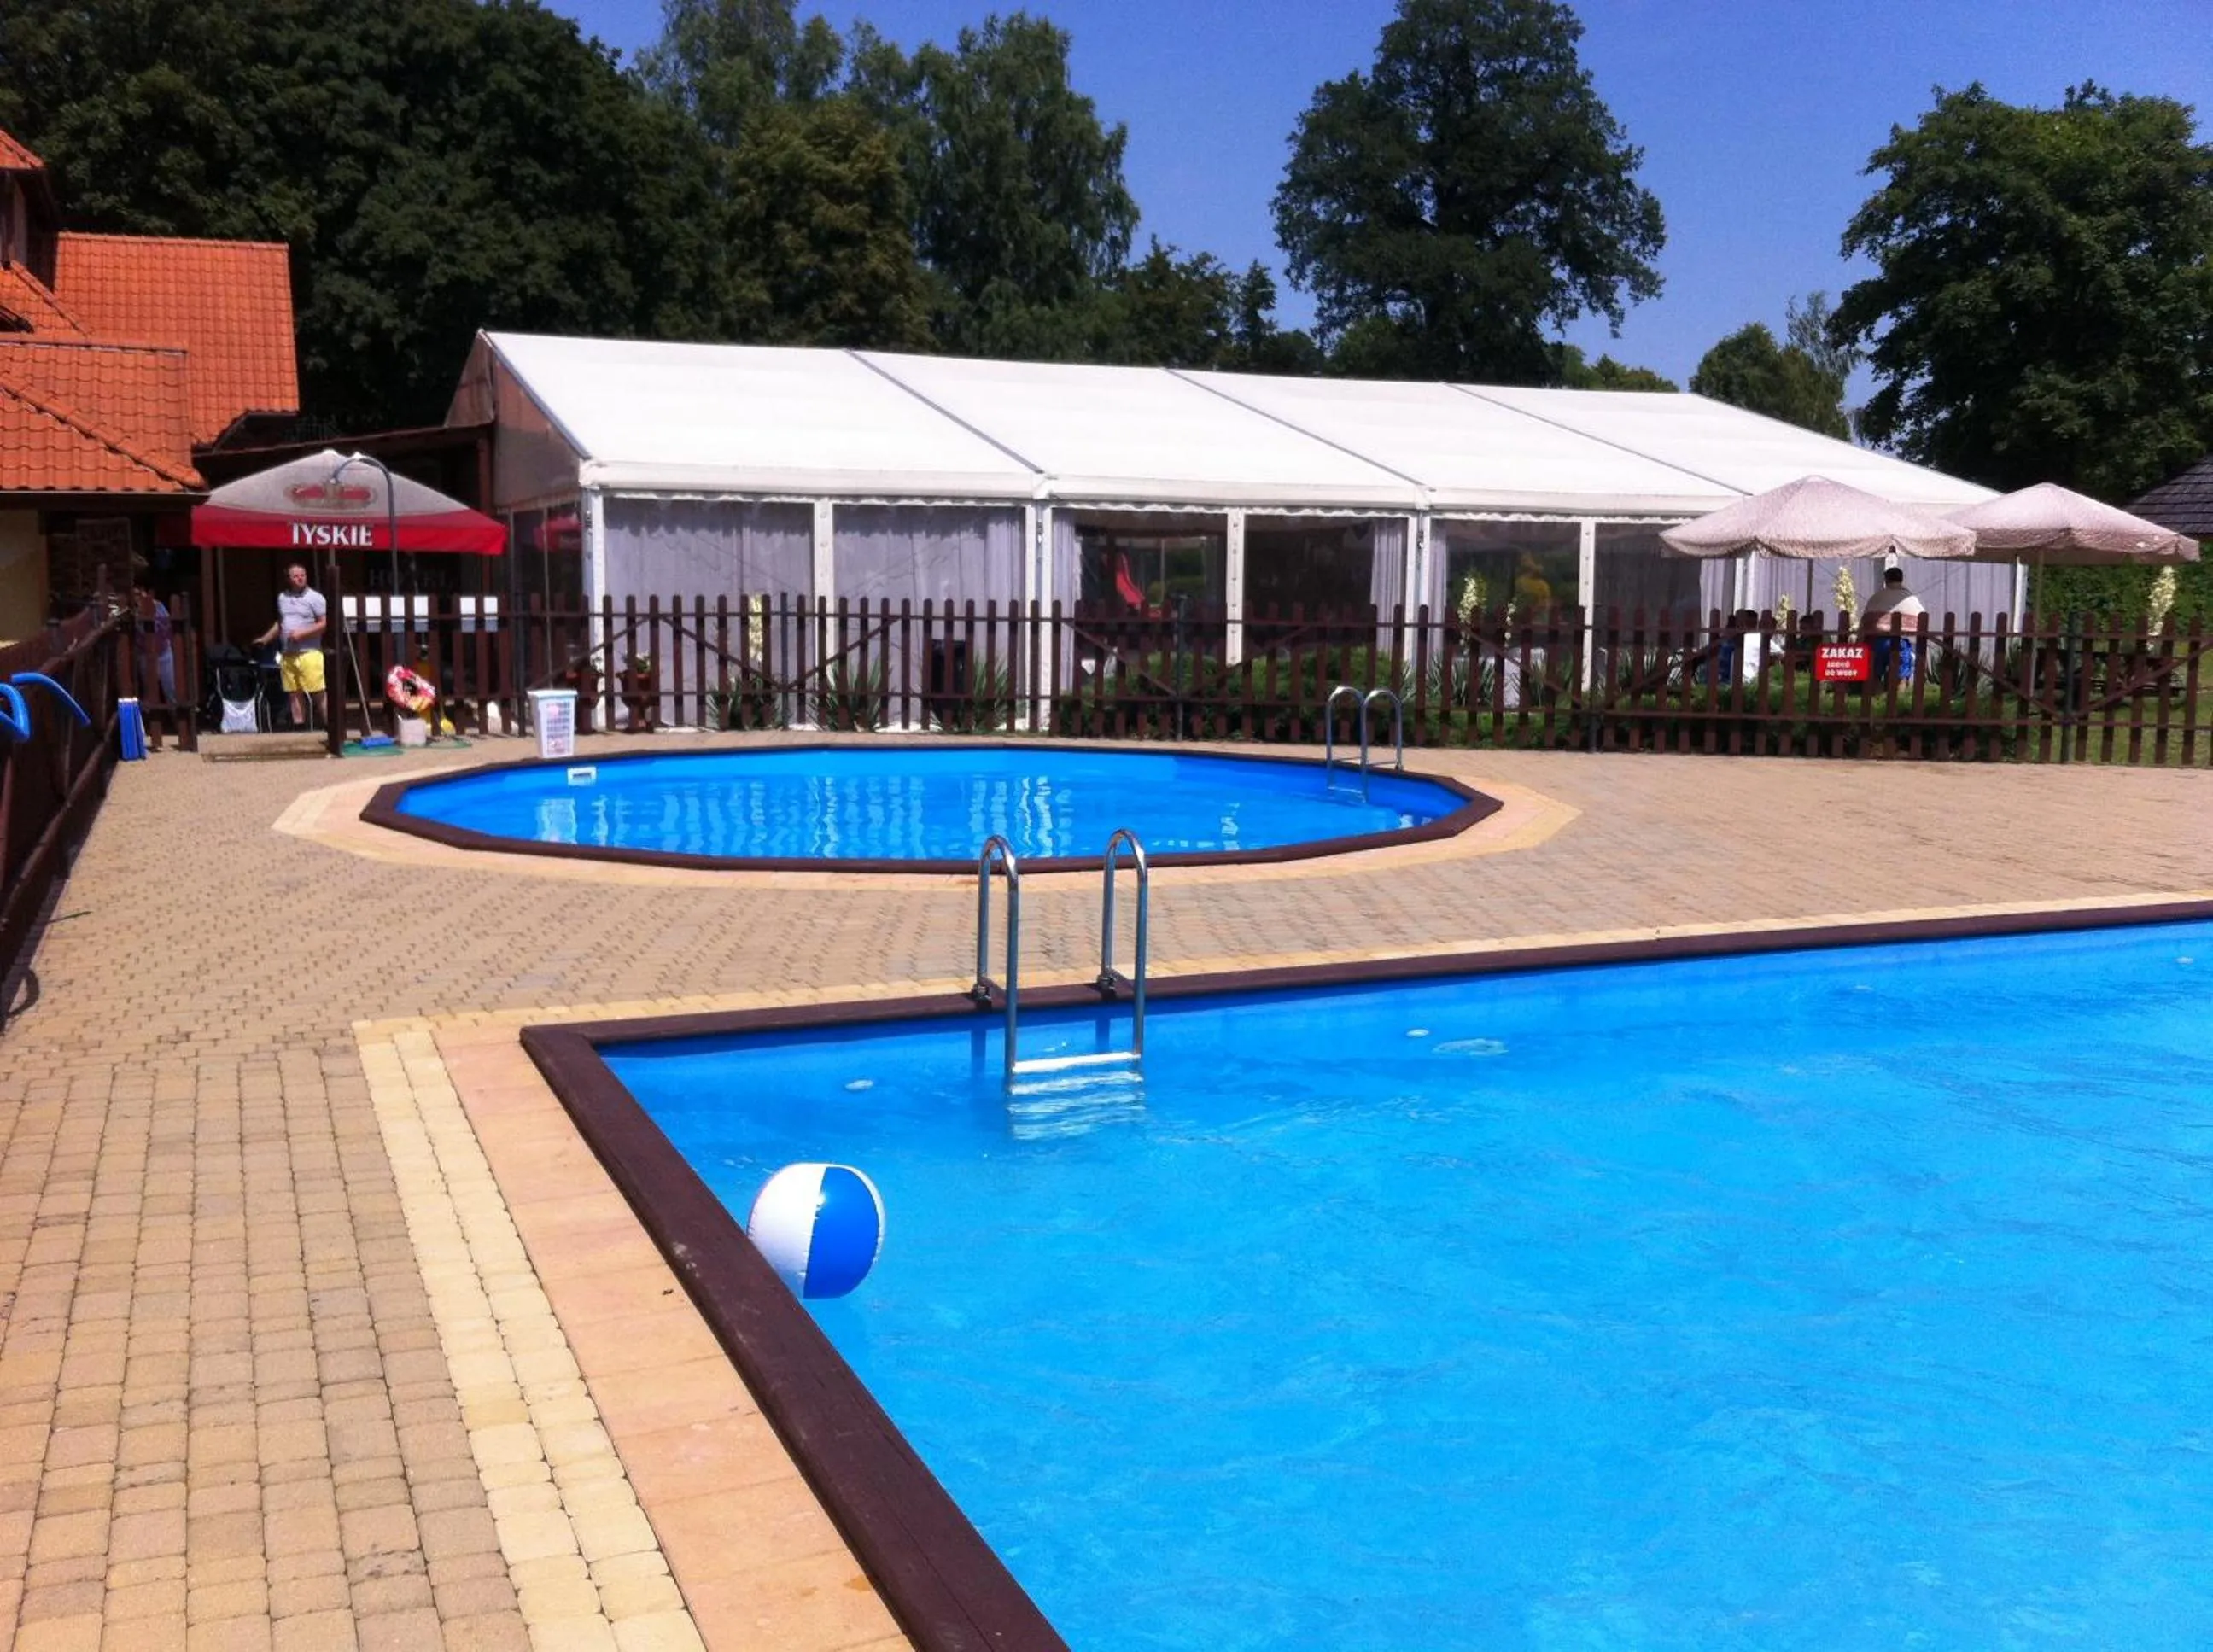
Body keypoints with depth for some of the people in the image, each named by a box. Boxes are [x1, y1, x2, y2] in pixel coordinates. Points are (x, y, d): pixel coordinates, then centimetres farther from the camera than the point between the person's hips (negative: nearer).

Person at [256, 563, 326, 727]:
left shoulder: (315, 597, -3)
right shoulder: (282, 597, 15)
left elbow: (325, 624, -8)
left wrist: (301, 633, -14)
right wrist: (265, 639, 22)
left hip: (309, 653, -6)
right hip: (287, 655, 6)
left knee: (319, 693, -11)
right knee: (295, 694, 7)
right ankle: (298, 726, 11)